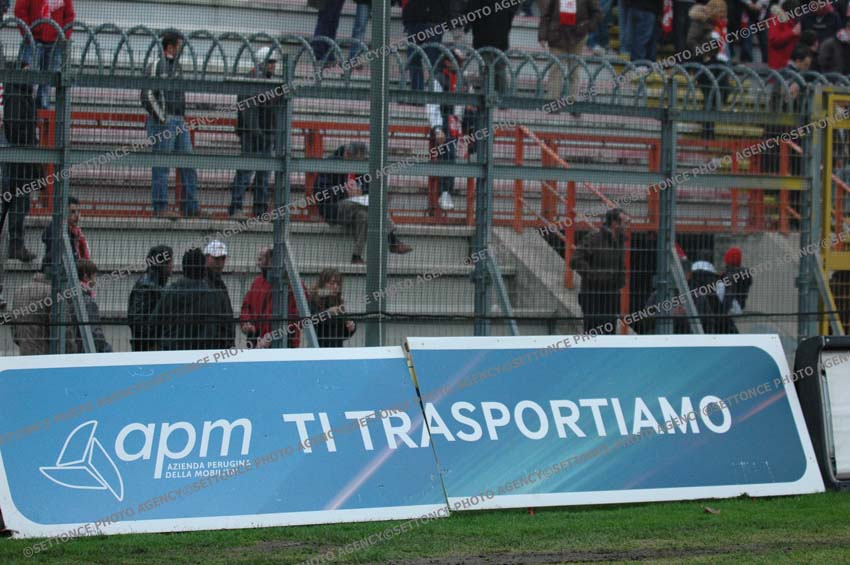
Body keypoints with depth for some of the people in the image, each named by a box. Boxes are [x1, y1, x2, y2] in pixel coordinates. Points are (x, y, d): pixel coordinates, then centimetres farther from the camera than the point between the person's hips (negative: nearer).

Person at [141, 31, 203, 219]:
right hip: (162, 123, -8)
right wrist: (162, 119, -17)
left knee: (188, 165, 5)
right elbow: (147, 96, -15)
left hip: (179, 123, 8)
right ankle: (160, 208, -5)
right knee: (161, 165, -6)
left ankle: (190, 206, 8)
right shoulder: (156, 66, -8)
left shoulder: (177, 66, 18)